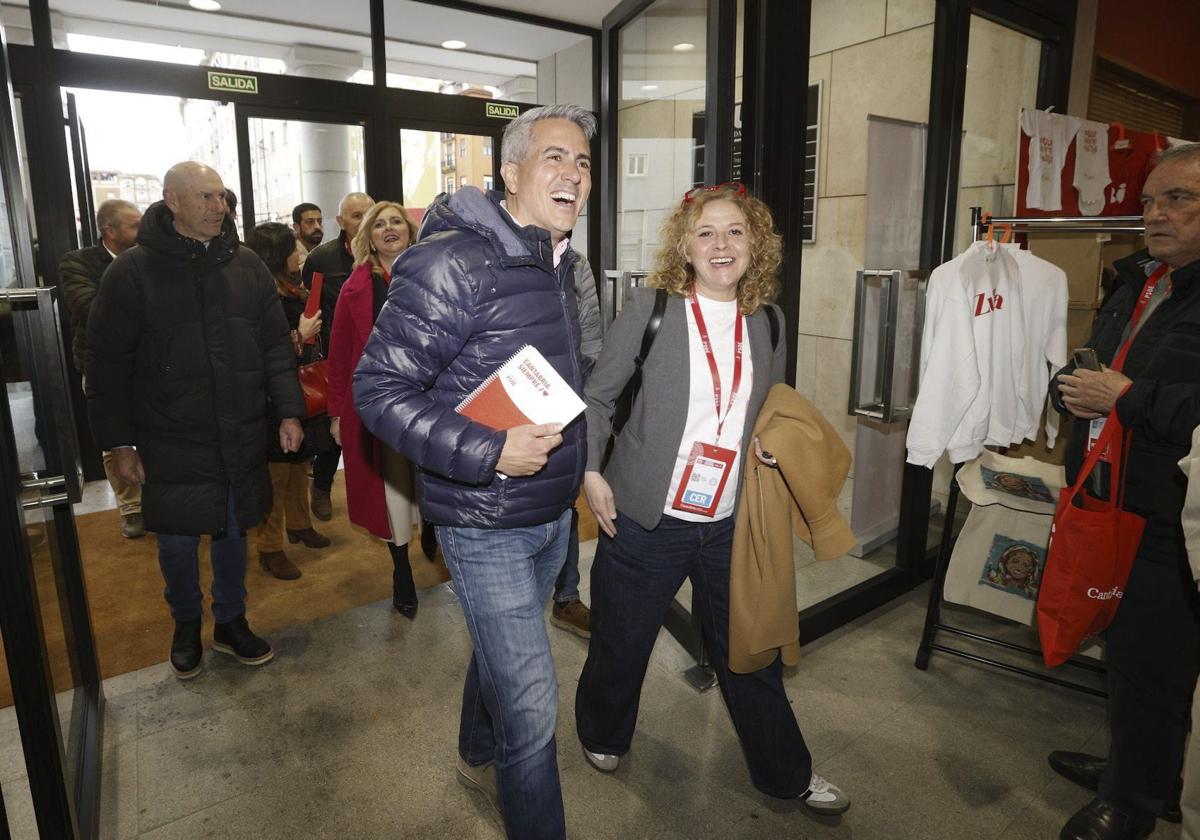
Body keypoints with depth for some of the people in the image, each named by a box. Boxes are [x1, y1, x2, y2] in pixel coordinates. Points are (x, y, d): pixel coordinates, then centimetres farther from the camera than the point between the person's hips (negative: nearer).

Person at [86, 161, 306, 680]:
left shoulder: (247, 265, 3)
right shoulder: (131, 272, -7)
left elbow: (276, 345, 5)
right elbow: (108, 365, -5)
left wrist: (288, 411, -3)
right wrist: (118, 442, -6)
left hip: (241, 439, 3)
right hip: (171, 443, -2)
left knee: (233, 532, 15)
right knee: (177, 541, 8)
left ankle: (231, 622, 35)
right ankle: (187, 623, 35)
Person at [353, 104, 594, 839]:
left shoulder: (561, 265, 6)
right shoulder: (452, 262, -20)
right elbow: (379, 389, -20)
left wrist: (573, 459, 14)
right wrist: (489, 452, -28)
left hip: (554, 510, 8)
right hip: (486, 523, -8)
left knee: (502, 650, 28)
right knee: (531, 703, -1)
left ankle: (479, 758, 54)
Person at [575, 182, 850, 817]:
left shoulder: (767, 322, 5)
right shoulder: (650, 307, -7)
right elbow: (597, 396, -2)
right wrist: (590, 471, -10)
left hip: (731, 525, 3)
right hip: (644, 519, -3)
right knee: (621, 643, 14)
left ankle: (786, 772, 38)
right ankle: (602, 735, 44)